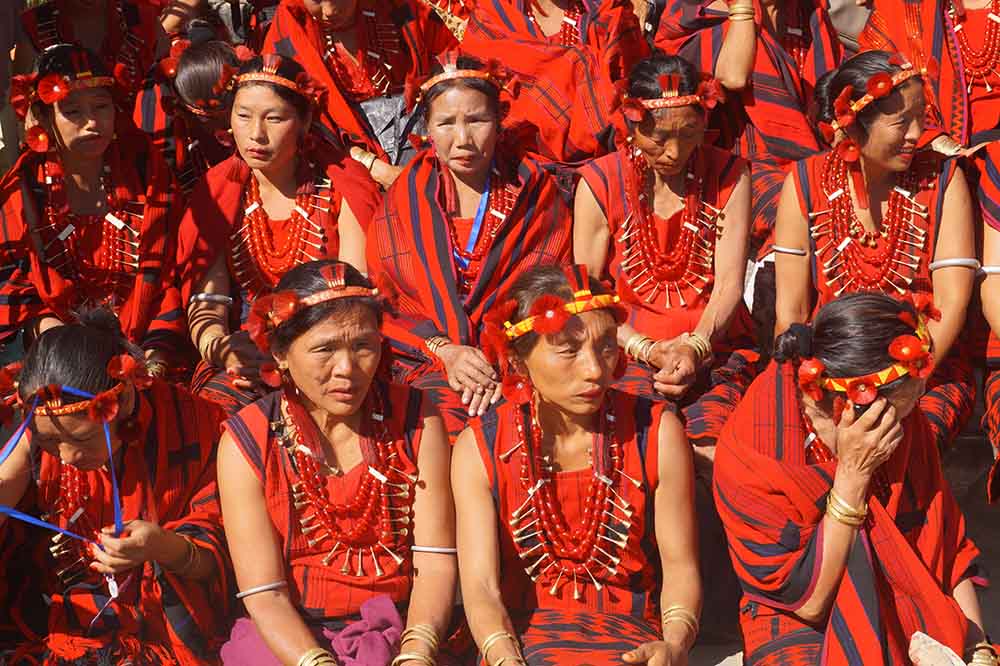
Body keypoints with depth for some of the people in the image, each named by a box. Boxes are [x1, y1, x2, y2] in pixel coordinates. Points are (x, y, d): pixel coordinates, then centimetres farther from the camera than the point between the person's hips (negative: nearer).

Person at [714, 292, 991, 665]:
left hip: (908, 625, 4)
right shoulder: (747, 461, -20)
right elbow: (809, 601, -19)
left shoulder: (905, 425, -5)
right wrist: (853, 476, -25)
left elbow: (951, 551, 3)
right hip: (805, 635, -3)